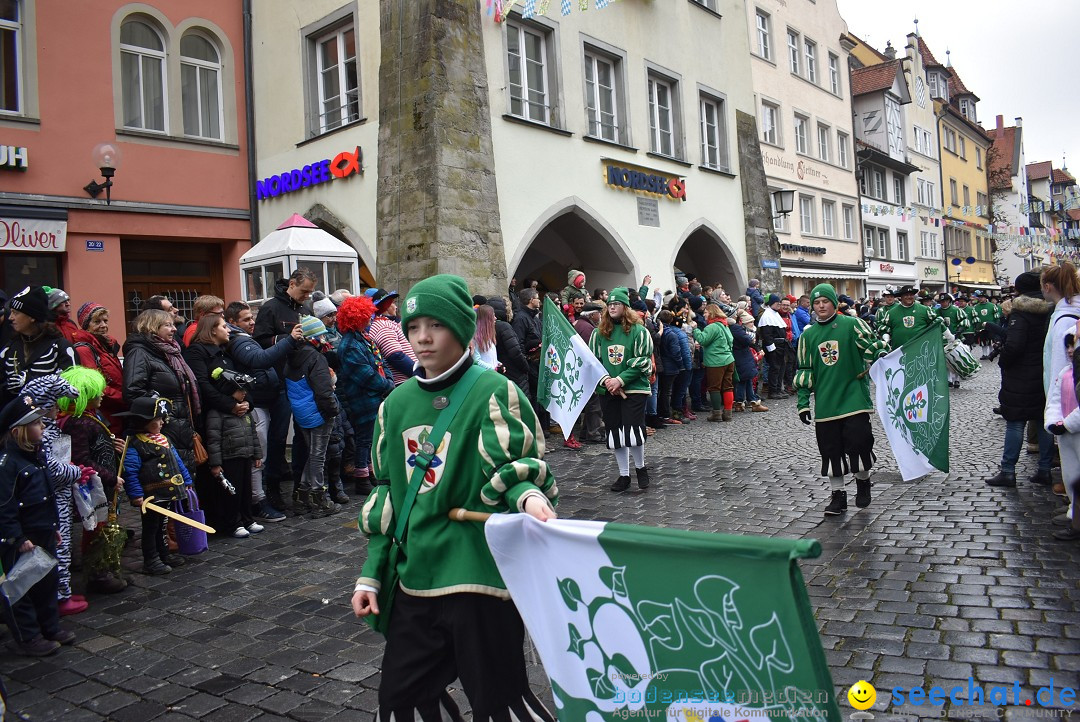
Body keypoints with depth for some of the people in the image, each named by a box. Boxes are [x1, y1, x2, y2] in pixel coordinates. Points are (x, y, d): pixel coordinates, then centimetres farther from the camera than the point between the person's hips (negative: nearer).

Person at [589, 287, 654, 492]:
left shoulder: (638, 331, -4)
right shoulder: (599, 332, 6)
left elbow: (643, 362, -8)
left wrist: (620, 380, -16)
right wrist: (605, 380, -11)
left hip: (634, 388, -4)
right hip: (607, 391, 4)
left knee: (633, 431, -9)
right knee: (615, 434, 8)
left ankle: (640, 468, 18)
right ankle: (624, 475, 21)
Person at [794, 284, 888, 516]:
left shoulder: (851, 325, -1)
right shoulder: (808, 336, 10)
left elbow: (872, 346, 2)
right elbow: (804, 371, 13)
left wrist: (882, 354, -21)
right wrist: (803, 402, 10)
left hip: (854, 397, -3)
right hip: (825, 403, 3)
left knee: (859, 442, -7)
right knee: (831, 450, 5)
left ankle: (863, 482, 21)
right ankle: (838, 494, 17)